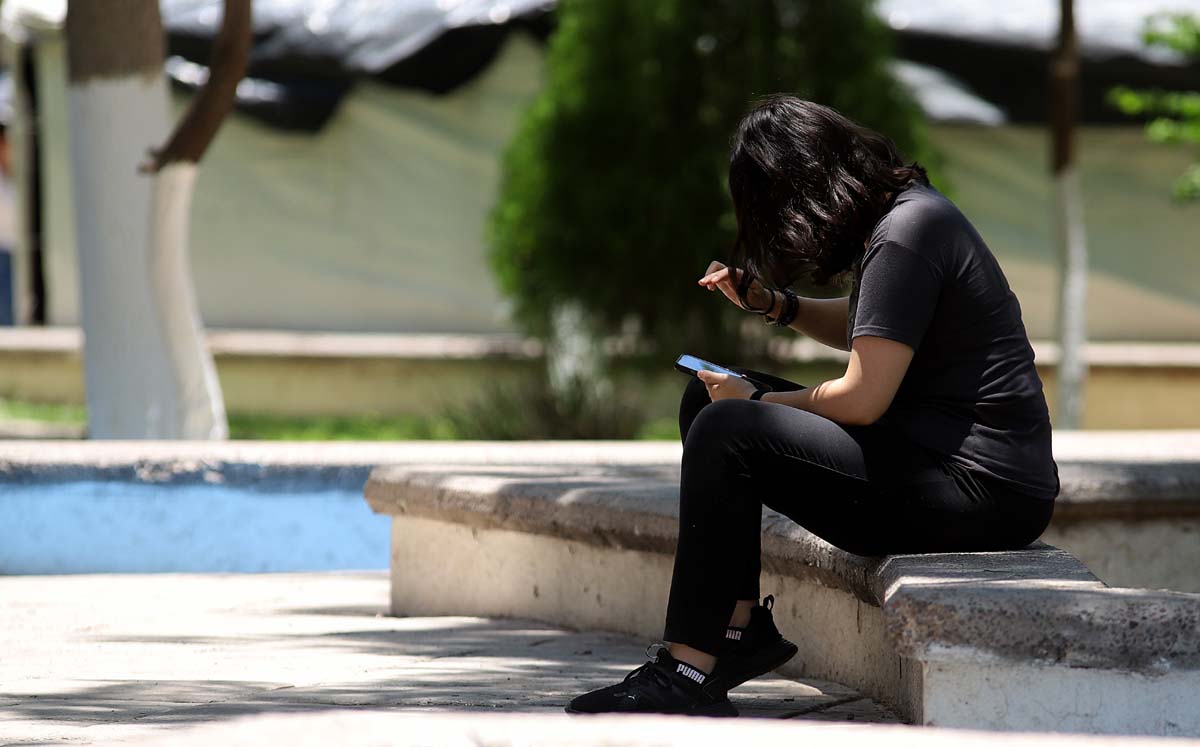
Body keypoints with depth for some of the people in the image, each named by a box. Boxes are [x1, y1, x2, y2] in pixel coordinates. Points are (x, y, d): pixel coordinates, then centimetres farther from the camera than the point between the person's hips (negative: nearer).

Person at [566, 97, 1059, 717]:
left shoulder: (905, 236, -18)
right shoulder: (899, 213, 12)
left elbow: (862, 399, -20)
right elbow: (863, 331, 31)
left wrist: (758, 403, -3)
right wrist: (774, 304, 13)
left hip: (977, 489, -11)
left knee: (725, 432, -21)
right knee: (707, 398, 14)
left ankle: (688, 672, -17)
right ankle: (740, 625, 9)